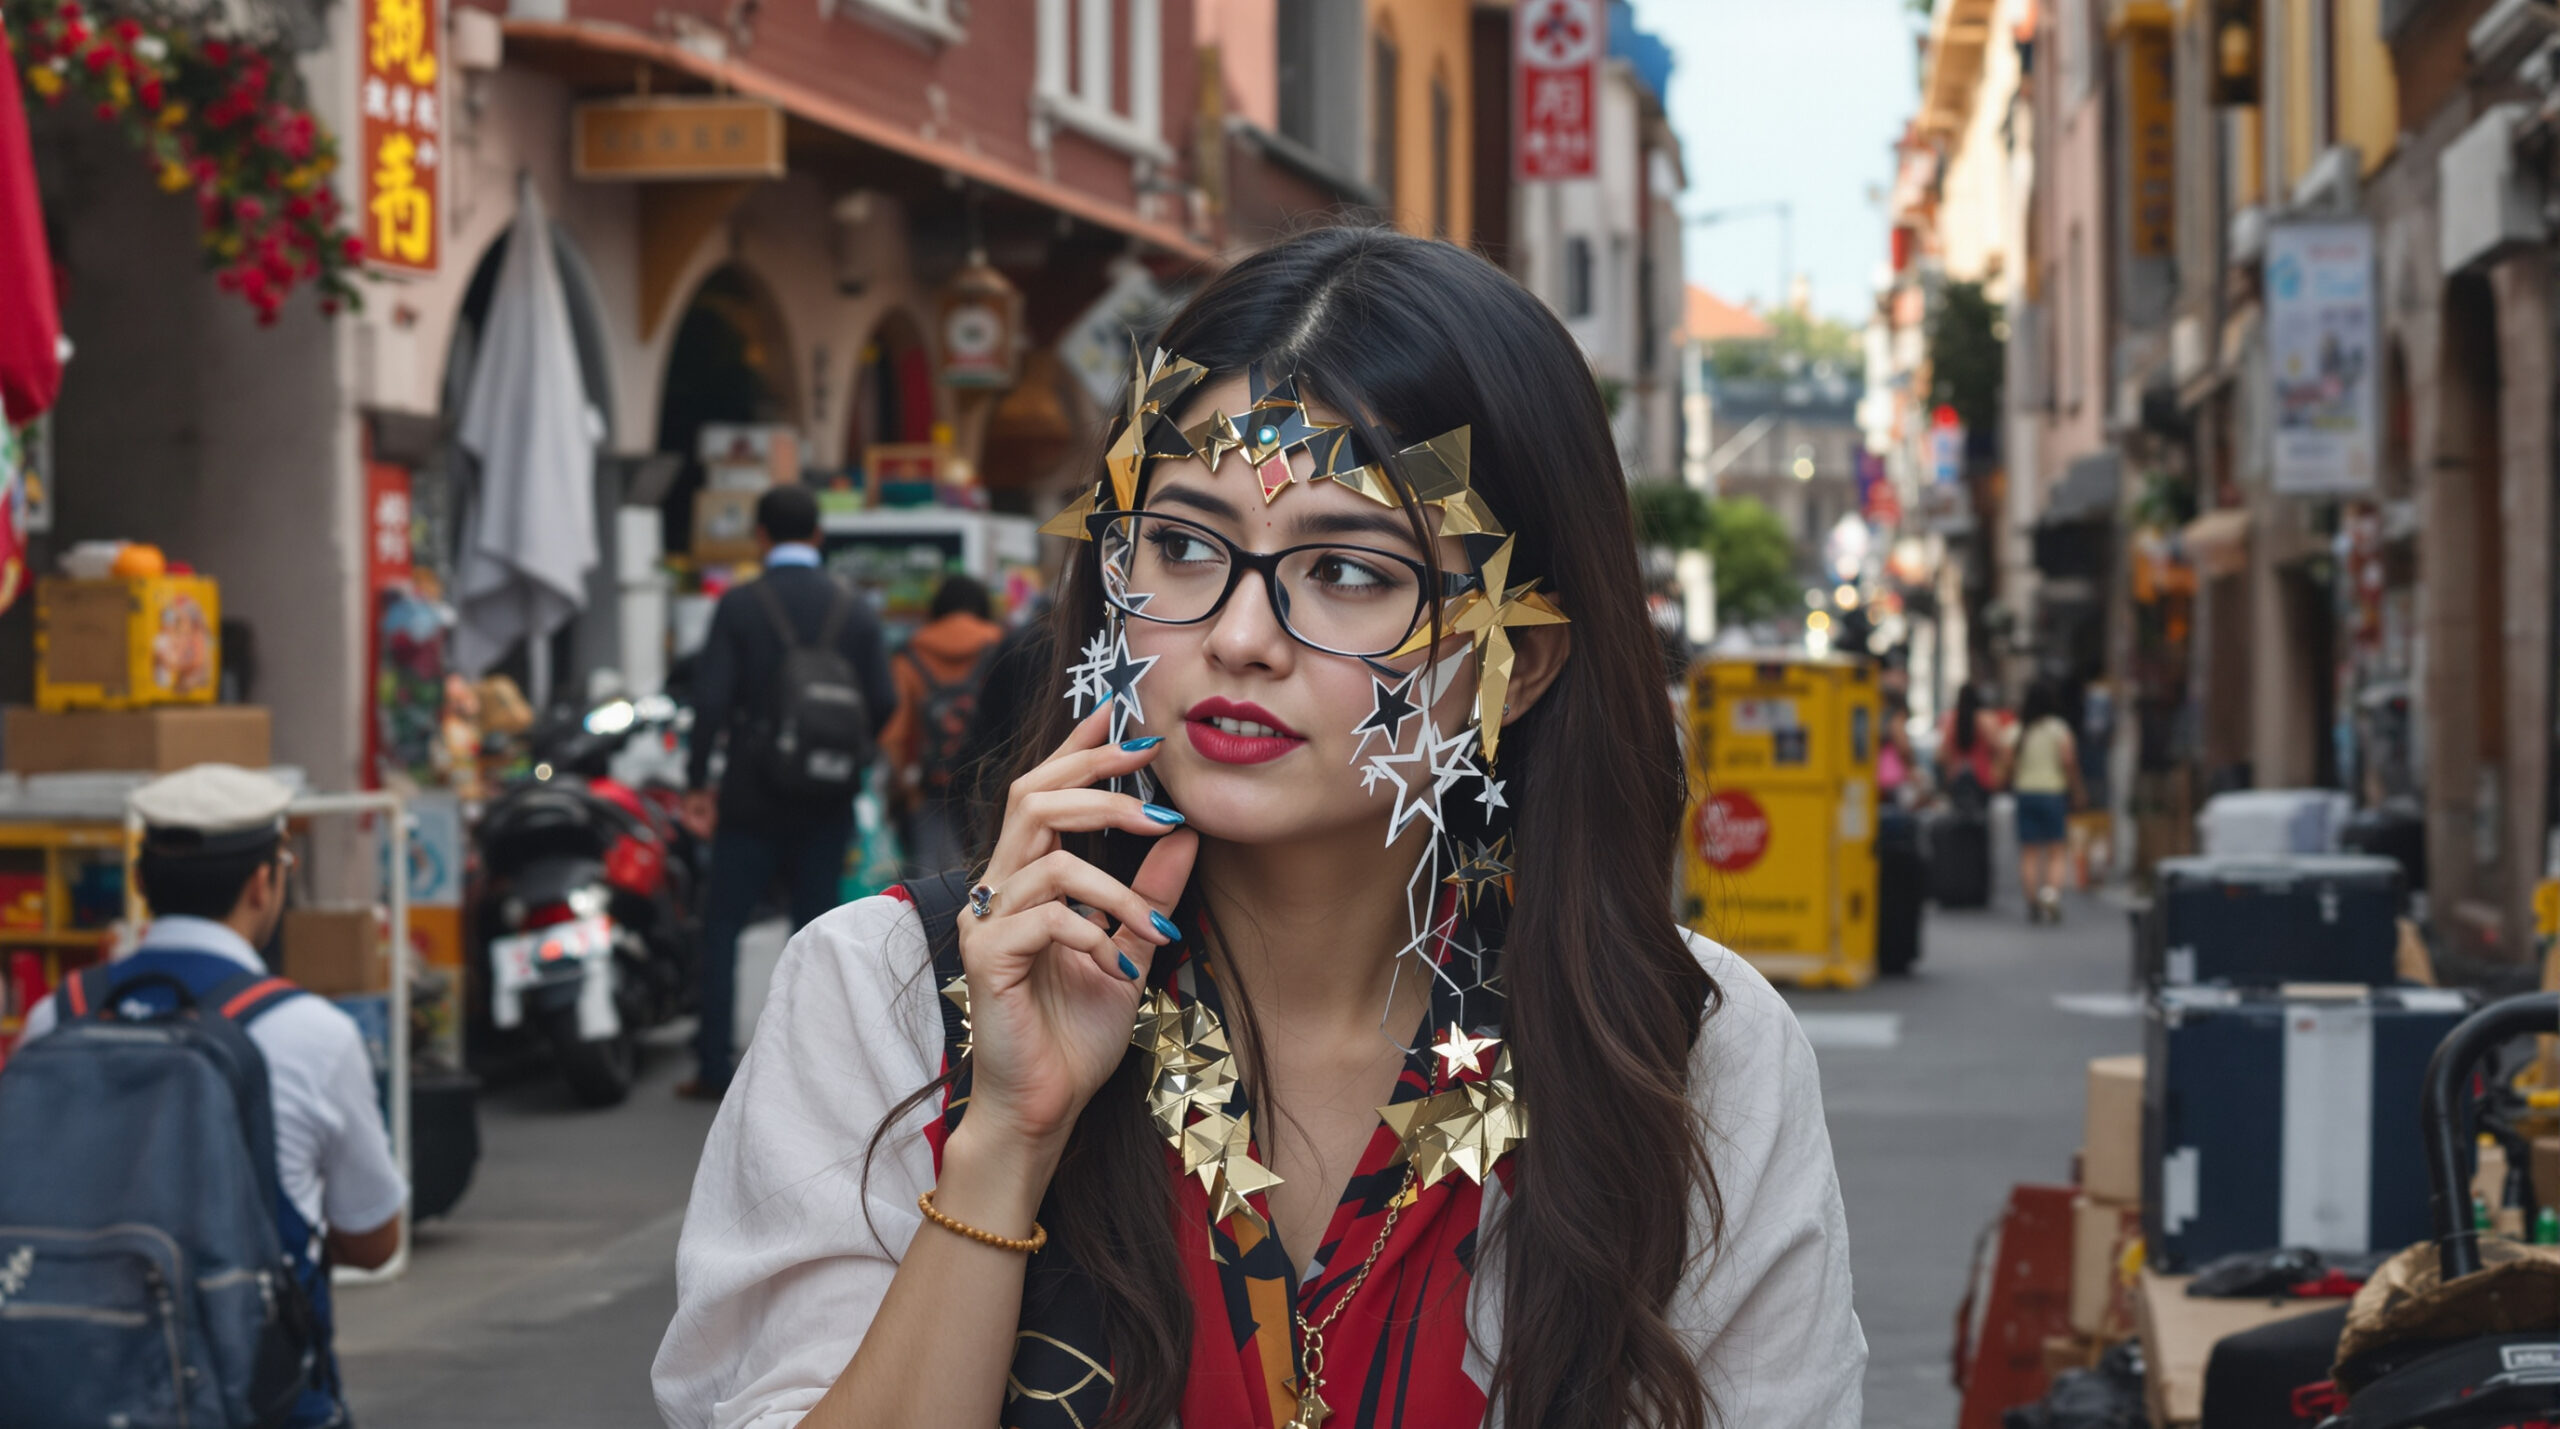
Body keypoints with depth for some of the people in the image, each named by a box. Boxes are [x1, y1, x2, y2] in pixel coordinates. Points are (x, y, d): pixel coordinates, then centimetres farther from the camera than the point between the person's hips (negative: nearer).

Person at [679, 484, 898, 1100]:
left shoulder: (740, 606, -7)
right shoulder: (854, 610, 1)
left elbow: (711, 698, -11)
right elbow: (884, 703, 0)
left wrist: (697, 783, -3)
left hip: (753, 795, -2)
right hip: (826, 802, 2)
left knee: (722, 927, 6)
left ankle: (714, 1068, 2)